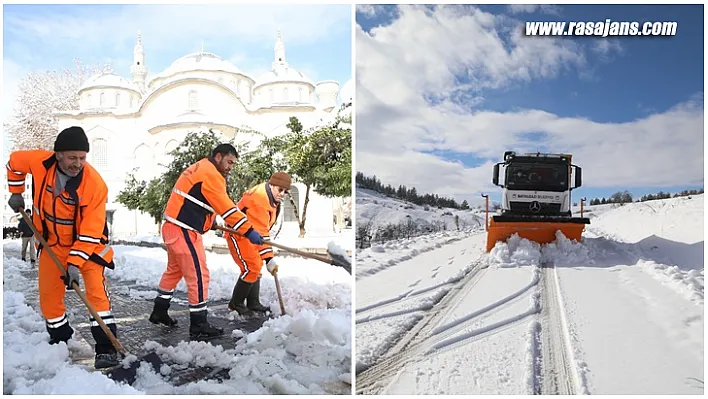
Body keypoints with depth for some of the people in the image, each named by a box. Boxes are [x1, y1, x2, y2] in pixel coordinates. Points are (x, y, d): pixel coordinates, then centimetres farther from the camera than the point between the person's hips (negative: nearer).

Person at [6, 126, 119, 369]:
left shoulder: (95, 184, -28)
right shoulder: (39, 162, -19)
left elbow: (91, 230, -26)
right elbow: (15, 161, 7)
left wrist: (75, 262, -28)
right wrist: (16, 193, 8)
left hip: (86, 242, -4)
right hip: (52, 241, 4)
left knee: (96, 290, -16)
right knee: (48, 294, 9)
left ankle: (106, 348, -11)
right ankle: (60, 338, 32)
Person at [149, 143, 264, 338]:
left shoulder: (199, 169, 16)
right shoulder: (209, 174, -16)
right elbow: (226, 206, -22)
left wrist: (208, 219, 24)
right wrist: (248, 230, -23)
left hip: (173, 227, 11)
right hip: (183, 231, -11)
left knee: (175, 270, 24)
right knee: (198, 275, -6)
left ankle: (159, 312, 37)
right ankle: (198, 325, 1)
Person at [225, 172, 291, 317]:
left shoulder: (272, 197, 3)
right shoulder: (259, 198, -30)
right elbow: (261, 233, -34)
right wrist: (269, 258, -35)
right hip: (238, 235, -10)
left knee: (256, 267, 12)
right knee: (251, 268, -14)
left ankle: (253, 304, 20)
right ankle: (236, 304, 0)